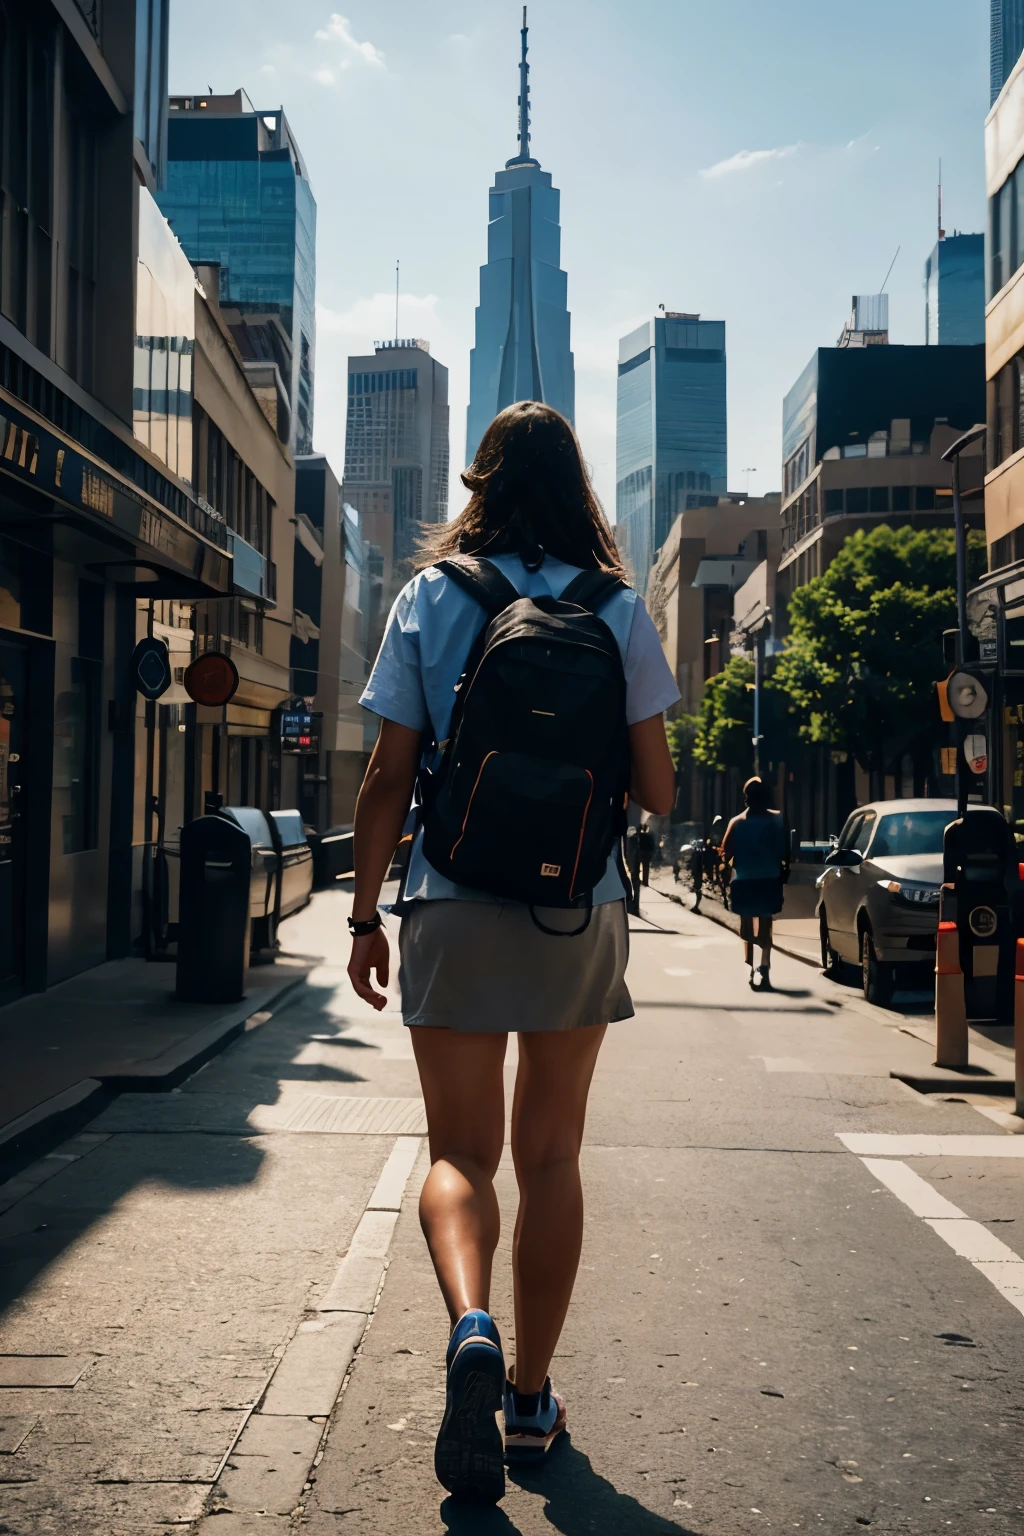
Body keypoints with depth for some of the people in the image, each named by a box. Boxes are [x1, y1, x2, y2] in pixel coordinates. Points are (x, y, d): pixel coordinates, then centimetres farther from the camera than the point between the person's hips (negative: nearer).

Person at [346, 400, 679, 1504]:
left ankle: (469, 1325, -20)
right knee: (550, 1155, 13)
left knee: (460, 1151, 8)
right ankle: (530, 1397, 22)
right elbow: (657, 790, 1)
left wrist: (364, 916, 6)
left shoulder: (429, 597, 0)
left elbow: (389, 779, -2)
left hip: (453, 912, -1)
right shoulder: (618, 610, 0)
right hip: (580, 914, 1)